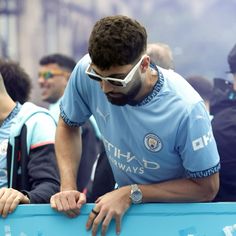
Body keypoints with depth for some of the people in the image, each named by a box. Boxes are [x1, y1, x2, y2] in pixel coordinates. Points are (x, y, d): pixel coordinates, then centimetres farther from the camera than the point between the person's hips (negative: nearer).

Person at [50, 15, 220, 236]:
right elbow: (68, 126, 2)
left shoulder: (185, 109, -28)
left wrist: (131, 194, -22)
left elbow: (206, 187, -16)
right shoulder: (87, 72, -18)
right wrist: (68, 188, -13)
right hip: (123, 202, 3)